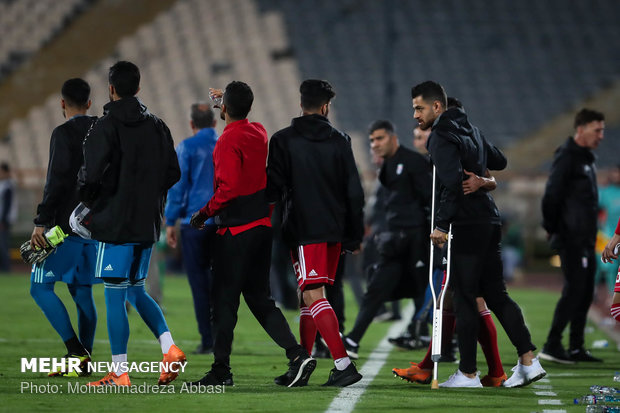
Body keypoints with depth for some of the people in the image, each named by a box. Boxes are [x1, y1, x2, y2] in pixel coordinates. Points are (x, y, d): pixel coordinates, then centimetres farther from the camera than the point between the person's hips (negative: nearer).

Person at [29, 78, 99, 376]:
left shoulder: (64, 134, -10)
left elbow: (57, 181, -19)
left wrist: (41, 222, -18)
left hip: (67, 225, -7)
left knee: (41, 286, -1)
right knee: (82, 290, 12)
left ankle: (76, 352, -12)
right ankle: (82, 359, 9)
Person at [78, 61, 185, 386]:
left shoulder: (106, 127, -11)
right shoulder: (157, 126, 9)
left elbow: (93, 174, -18)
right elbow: (173, 173, 9)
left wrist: (87, 204, 1)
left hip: (115, 222, -7)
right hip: (148, 223, 7)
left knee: (115, 295, -2)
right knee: (135, 291, 19)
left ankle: (119, 372, -2)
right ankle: (169, 348, 2)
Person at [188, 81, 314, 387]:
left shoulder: (229, 140, -15)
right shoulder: (258, 133, 9)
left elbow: (229, 188, -23)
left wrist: (205, 212, -10)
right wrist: (227, 98, 45)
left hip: (236, 229, -8)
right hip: (263, 224, 8)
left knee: (224, 298, 0)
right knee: (260, 297, 13)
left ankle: (221, 370, 3)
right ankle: (297, 354, 0)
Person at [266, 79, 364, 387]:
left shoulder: (283, 140, -2)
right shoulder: (339, 141, 7)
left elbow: (273, 189, -5)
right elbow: (354, 193, 6)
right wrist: (354, 237, 12)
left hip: (303, 231, -5)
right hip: (334, 230, 5)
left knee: (313, 296, -10)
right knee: (310, 295, 15)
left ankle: (343, 364, -23)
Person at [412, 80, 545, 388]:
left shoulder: (441, 138, -11)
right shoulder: (469, 130, 17)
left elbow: (452, 182, -25)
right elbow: (500, 161, 30)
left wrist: (442, 224, -24)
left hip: (467, 226, -9)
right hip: (490, 221, 9)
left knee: (464, 298, -4)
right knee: (496, 295, 11)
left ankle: (468, 373, -2)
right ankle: (529, 361, 5)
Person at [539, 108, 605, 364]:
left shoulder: (587, 158, 18)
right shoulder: (566, 157, -12)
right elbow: (551, 196, -18)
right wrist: (552, 229, -15)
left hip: (586, 240, 10)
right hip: (571, 240, -10)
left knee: (585, 293, 10)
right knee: (574, 290, -11)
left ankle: (576, 348, 14)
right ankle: (552, 345, -8)